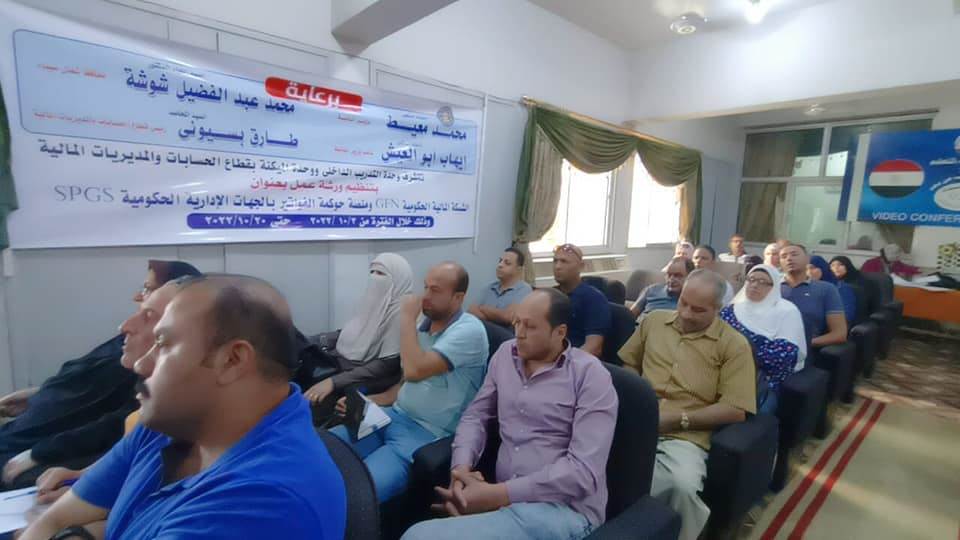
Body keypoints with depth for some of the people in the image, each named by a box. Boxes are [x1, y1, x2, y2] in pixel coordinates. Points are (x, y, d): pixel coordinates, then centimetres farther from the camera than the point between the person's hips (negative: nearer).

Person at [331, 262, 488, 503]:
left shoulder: (469, 330, -16)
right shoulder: (423, 325, 9)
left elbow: (415, 370, -27)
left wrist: (407, 318, -15)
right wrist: (367, 401, 4)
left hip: (426, 434, -7)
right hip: (393, 416, 8)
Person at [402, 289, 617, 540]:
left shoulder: (590, 376, -10)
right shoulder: (505, 354, 9)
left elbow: (584, 470, -17)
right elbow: (475, 415, 13)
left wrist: (498, 493, -21)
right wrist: (461, 468, -8)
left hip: (563, 508, -5)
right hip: (505, 499, 6)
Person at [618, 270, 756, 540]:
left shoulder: (734, 344, 2)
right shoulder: (653, 321, 13)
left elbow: (736, 410, -4)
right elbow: (628, 365, 22)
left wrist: (678, 419, -10)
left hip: (685, 436, -2)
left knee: (683, 485, -34)